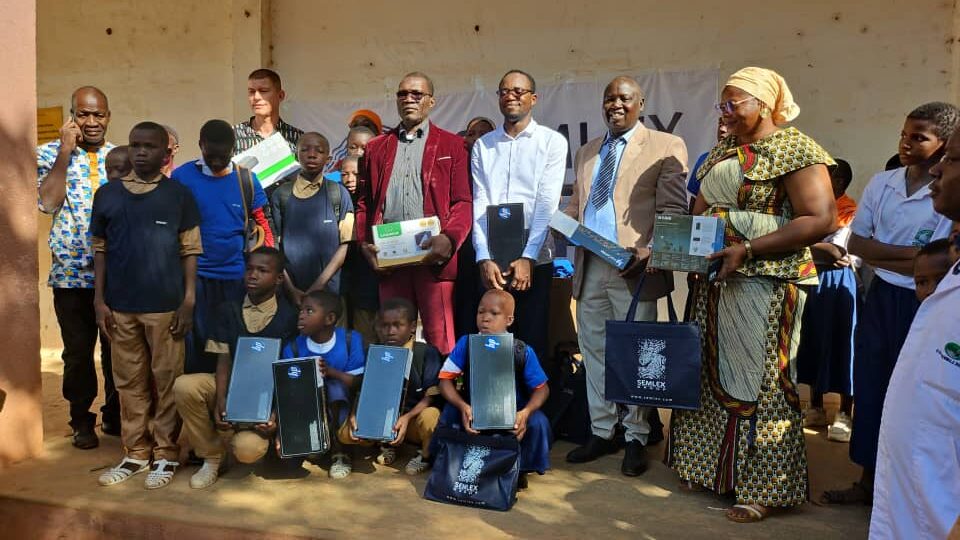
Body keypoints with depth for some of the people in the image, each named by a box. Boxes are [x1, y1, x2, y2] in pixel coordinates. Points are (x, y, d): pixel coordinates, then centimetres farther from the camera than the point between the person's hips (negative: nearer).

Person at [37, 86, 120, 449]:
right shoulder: (50, 153, 2)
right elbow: (48, 202, -14)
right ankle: (82, 420, 25)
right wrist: (65, 152, -13)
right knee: (78, 351, 7)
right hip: (72, 272, -1)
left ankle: (115, 415, 26)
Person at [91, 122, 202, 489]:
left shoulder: (179, 194, 0)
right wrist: (99, 299, 4)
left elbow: (190, 250, -1)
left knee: (167, 380, 4)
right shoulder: (107, 195, 7)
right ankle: (135, 453, 23)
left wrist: (189, 300, -7)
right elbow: (100, 250, 10)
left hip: (166, 305, -3)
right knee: (129, 381, 11)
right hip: (120, 305, 3)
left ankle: (166, 454, 15)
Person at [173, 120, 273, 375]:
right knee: (196, 341, 6)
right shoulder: (182, 176, -2)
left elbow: (262, 223, 6)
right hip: (196, 275, -1)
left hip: (238, 276, 1)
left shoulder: (246, 179, 1)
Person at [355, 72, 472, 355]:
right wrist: (365, 244, 0)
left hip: (433, 256, -3)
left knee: (439, 341, -3)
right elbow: (364, 202, 16)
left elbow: (463, 201, 1)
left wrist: (449, 239, -16)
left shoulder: (451, 145, 10)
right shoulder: (376, 148, 19)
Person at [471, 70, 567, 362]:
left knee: (532, 343, 3)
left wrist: (528, 257, -15)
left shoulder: (552, 141, 3)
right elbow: (478, 204, 2)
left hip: (534, 259, -2)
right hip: (489, 260, 2)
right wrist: (484, 258, -10)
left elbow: (547, 203, -6)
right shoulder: (483, 146, 11)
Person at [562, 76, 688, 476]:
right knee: (594, 352, 11)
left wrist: (649, 250, -20)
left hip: (633, 269, -5)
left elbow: (673, 210, -7)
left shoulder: (665, 147, 0)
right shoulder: (586, 152, 19)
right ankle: (601, 432, 24)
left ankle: (636, 438, 16)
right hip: (590, 268, 6)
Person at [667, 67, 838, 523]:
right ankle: (714, 467, 29)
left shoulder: (795, 150, -9)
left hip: (766, 282, -7)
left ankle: (765, 489, 14)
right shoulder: (723, 152, 15)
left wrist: (748, 250, -23)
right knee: (715, 372, 13)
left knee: (760, 379, 0)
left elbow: (820, 219, -18)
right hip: (717, 279, 7)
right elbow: (701, 210, 21)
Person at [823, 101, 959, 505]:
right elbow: (856, 244, 1)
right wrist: (908, 253, -11)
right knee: (868, 387, 11)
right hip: (880, 297, 5)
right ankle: (869, 479, 26)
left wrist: (878, 253, -14)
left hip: (923, 304, -5)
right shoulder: (881, 183, 3)